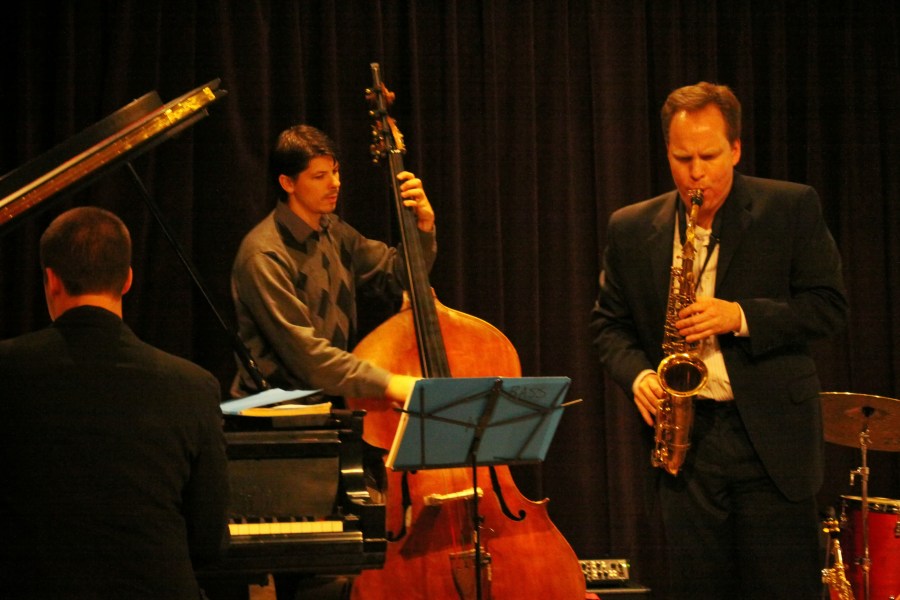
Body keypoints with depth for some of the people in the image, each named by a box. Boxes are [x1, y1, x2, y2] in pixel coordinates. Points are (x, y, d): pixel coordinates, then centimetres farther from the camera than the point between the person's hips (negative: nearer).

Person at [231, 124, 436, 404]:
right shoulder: (264, 256, -15)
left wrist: (424, 227, 1)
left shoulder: (334, 233, 10)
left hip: (332, 398, 7)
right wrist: (385, 382, -28)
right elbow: (303, 350, -21)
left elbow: (396, 276, 20)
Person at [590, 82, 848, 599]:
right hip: (687, 439, 2)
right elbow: (609, 322, 16)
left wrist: (741, 317, -15)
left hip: (774, 437, -2)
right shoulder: (632, 229, 8)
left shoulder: (793, 208, 0)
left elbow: (829, 305, -2)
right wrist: (637, 373, -5)